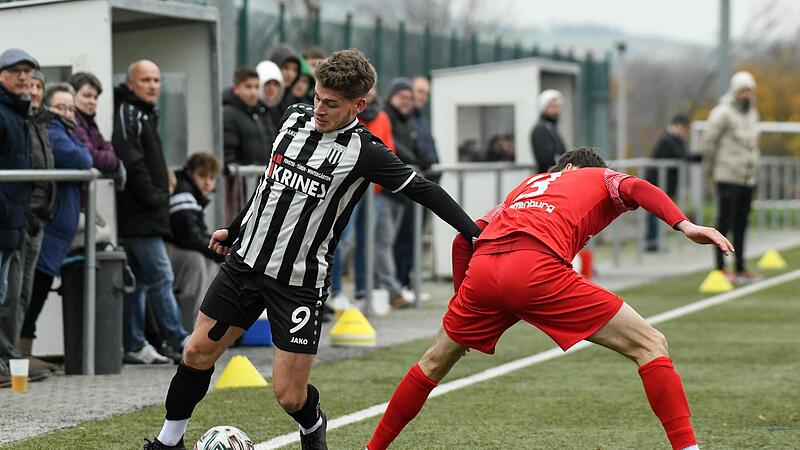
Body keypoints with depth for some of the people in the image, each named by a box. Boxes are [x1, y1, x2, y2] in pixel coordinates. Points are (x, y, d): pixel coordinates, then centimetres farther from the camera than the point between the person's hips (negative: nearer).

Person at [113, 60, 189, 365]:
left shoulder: (144, 114, 21)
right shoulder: (126, 113, -12)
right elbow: (130, 161, -20)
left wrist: (161, 195, 14)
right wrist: (152, 198, -16)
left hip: (141, 214, 10)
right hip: (138, 214, -10)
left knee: (138, 279, 11)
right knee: (161, 275, -9)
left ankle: (133, 346, 13)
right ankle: (178, 340, -7)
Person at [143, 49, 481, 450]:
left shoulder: (363, 152, -14)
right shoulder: (295, 118, 3)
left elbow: (423, 190, -14)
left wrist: (476, 234, -23)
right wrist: (234, 230, 27)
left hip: (299, 283, -5)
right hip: (245, 260, 5)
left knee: (290, 396, -6)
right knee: (198, 352, 4)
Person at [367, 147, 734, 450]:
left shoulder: (530, 184, 38)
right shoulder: (601, 177, 27)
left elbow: (465, 239, 32)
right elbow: (635, 187, 2)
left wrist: (464, 302, 40)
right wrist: (684, 224, -10)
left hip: (482, 269, 5)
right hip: (538, 269, -5)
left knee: (436, 362, 30)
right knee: (650, 345, 2)